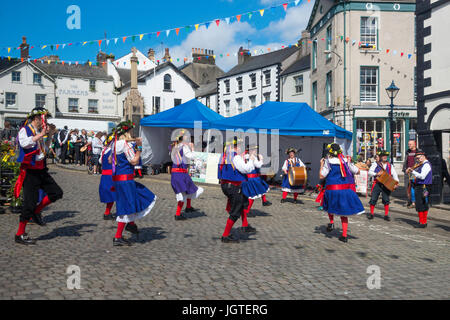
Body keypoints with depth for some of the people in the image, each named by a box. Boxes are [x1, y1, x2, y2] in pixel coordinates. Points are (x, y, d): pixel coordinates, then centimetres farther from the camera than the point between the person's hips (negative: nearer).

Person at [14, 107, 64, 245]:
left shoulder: (39, 132, 13)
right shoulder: (25, 130, -9)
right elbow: (25, 143, -32)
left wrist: (50, 133, 20)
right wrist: (40, 135, -24)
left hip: (41, 170, 8)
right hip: (30, 172, -8)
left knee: (57, 193, 4)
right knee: (30, 202, -4)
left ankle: (36, 211, 22)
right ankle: (20, 235, 8)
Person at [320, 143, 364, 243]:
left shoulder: (328, 162, -7)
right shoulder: (346, 161, 4)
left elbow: (321, 176, -8)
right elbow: (357, 171, 12)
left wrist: (321, 165, 4)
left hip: (332, 190, -3)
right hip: (346, 189, 3)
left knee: (329, 205, 28)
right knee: (343, 212, 10)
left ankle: (331, 222, 10)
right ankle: (344, 236, 10)